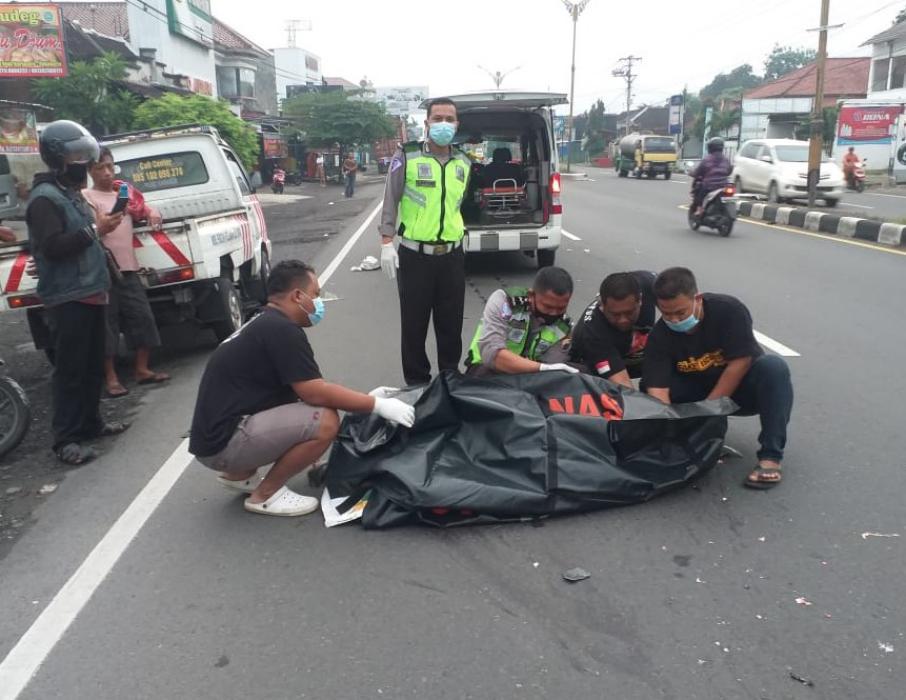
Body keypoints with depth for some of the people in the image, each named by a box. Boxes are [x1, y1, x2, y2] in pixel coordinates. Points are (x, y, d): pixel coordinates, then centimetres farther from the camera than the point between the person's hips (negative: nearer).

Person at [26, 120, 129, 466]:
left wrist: (103, 225, 10)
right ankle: (66, 439, -3)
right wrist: (95, 229, -22)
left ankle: (90, 421, 27)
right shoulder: (45, 198, -13)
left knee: (93, 365, 16)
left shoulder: (72, 193, 17)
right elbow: (53, 246, -24)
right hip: (67, 299, -10)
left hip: (89, 293, 10)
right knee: (70, 369, -8)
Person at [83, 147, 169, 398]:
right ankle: (111, 378, 7)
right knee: (107, 325, -1)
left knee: (142, 317, 7)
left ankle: (142, 370, 19)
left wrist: (153, 212, 3)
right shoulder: (87, 197, -5)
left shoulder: (124, 190, 12)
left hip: (128, 267, 6)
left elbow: (142, 209, 25)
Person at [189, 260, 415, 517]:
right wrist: (378, 405, -10)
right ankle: (265, 494, -2)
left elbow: (307, 389, 18)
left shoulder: (265, 324, 14)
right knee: (325, 421, -19)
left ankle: (240, 474, 18)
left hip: (217, 432, 10)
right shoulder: (282, 330, -17)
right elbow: (316, 393, -19)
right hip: (223, 443, -10)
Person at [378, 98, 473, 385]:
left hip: (452, 255, 4)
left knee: (451, 323, 11)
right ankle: (417, 383, 19)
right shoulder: (406, 156, -4)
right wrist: (387, 242, -10)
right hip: (414, 254, -4)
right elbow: (391, 201, -4)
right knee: (414, 324, 5)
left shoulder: (464, 162, 10)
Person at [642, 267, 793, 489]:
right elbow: (658, 391, -29)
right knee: (646, 388, -23)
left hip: (740, 387, -1)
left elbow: (740, 363, -24)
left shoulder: (729, 309, -24)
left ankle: (770, 457, -29)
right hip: (698, 391, 2)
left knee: (773, 367, -34)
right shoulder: (659, 337, -20)